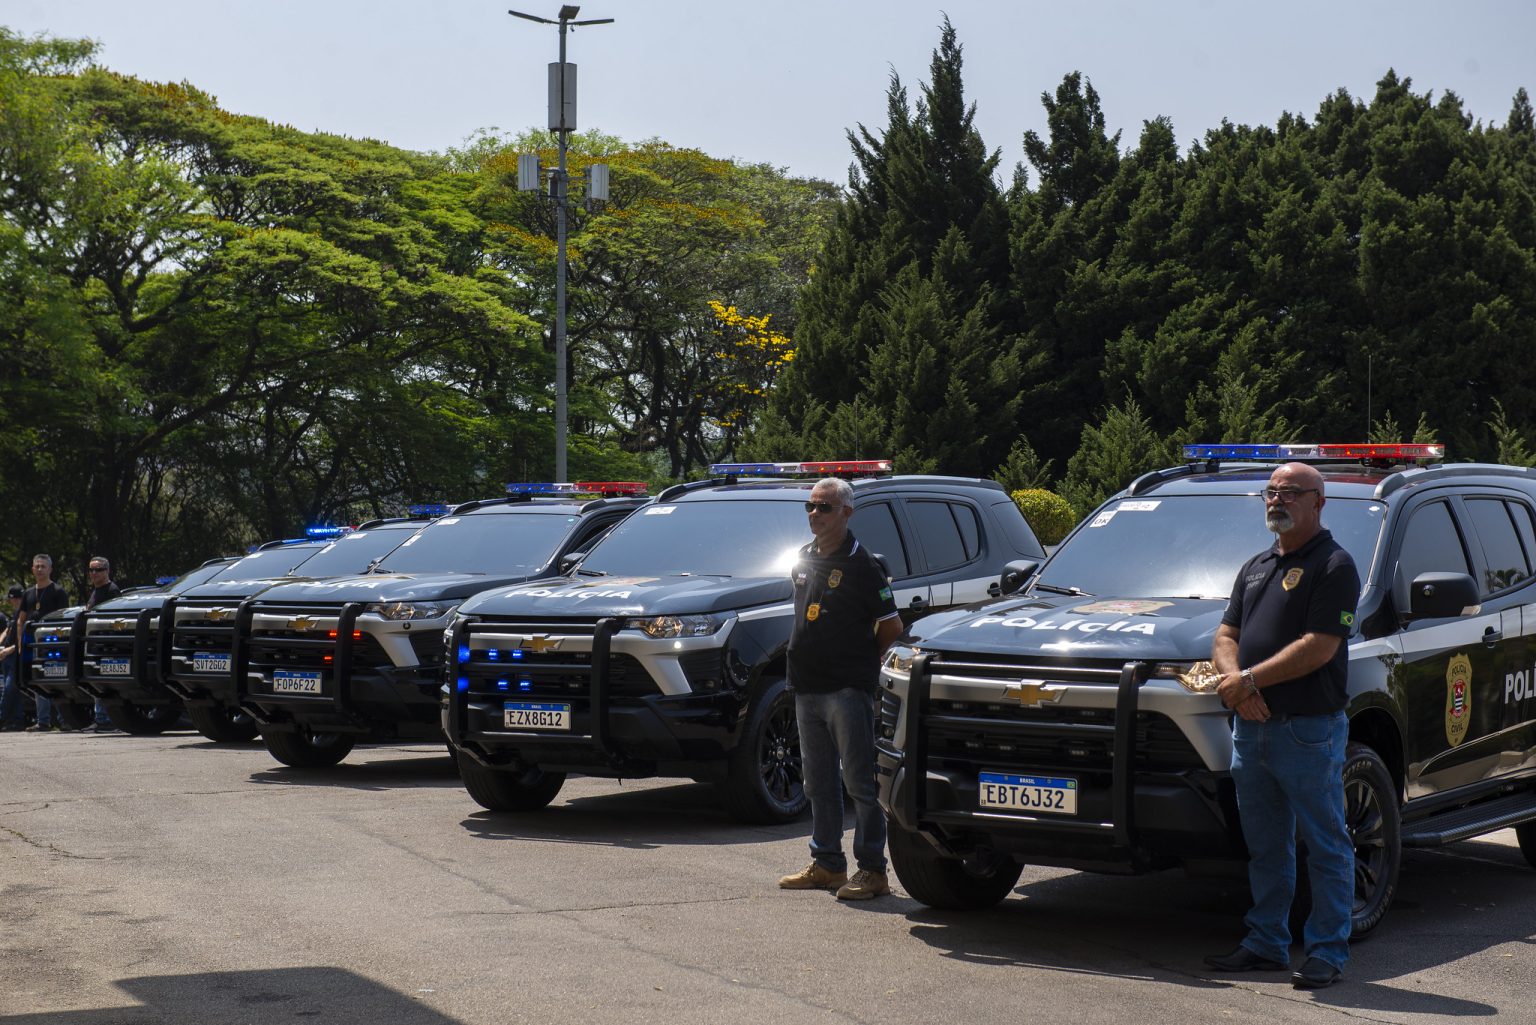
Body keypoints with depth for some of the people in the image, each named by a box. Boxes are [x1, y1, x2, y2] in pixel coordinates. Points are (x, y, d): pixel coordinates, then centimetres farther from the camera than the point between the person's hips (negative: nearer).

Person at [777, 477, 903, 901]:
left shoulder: (861, 564, -9)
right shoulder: (804, 560, 12)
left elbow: (892, 626, -7)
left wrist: (862, 660, 3)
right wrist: (807, 662, 14)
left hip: (848, 690, -8)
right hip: (807, 688, 8)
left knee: (860, 782, -4)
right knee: (819, 782, 13)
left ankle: (872, 869, 0)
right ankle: (826, 864, 21)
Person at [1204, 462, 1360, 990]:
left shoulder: (1334, 566, -7)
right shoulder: (1256, 567, 18)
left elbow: (1319, 648, -16)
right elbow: (1226, 635, 16)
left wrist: (1251, 679, -14)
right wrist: (1233, 679, -5)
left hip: (1310, 729, -7)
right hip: (1252, 728, 8)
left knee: (1325, 847, 0)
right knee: (1265, 847, 14)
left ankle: (1327, 951, 5)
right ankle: (1265, 943, 22)